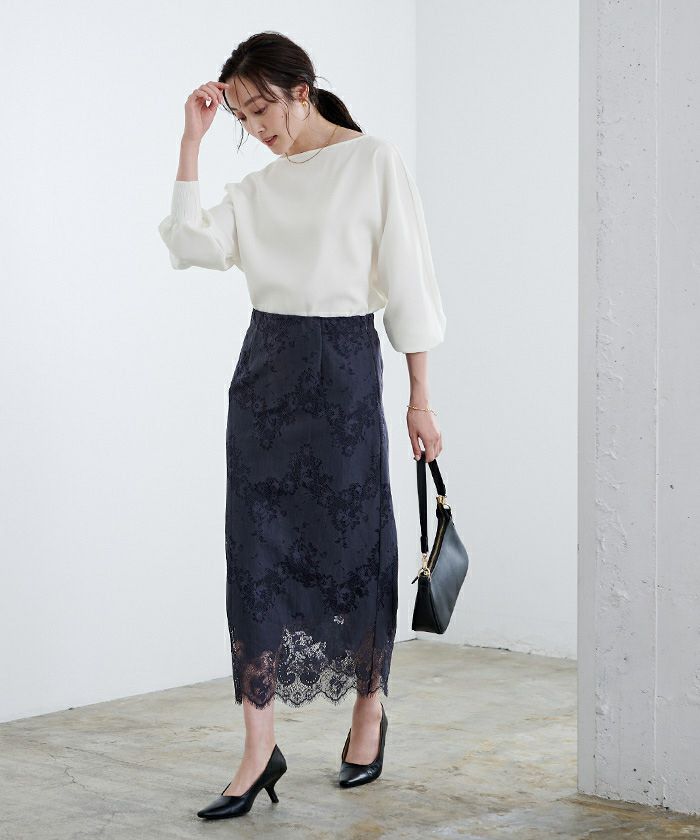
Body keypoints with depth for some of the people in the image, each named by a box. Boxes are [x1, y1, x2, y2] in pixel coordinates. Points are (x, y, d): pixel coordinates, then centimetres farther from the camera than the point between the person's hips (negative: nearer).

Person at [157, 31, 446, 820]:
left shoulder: (374, 163, -3)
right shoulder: (258, 187, 13)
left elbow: (407, 281, -4)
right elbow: (192, 243, -2)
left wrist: (419, 398, -6)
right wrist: (192, 140, -1)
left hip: (344, 367, -5)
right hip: (265, 366, 5)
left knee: (352, 547, 4)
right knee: (258, 554, -1)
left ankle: (370, 711, 26)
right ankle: (260, 749, 2)